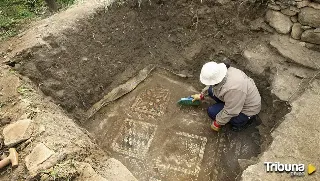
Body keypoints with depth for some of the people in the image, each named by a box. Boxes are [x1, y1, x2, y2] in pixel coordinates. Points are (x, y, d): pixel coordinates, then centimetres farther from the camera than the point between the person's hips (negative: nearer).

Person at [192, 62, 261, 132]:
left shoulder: (232, 89, -40)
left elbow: (229, 112, -27)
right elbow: (211, 85, 7)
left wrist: (217, 123, -12)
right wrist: (202, 95, 16)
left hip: (247, 109, -8)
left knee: (212, 111, -13)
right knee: (211, 90, -1)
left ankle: (243, 120, 3)